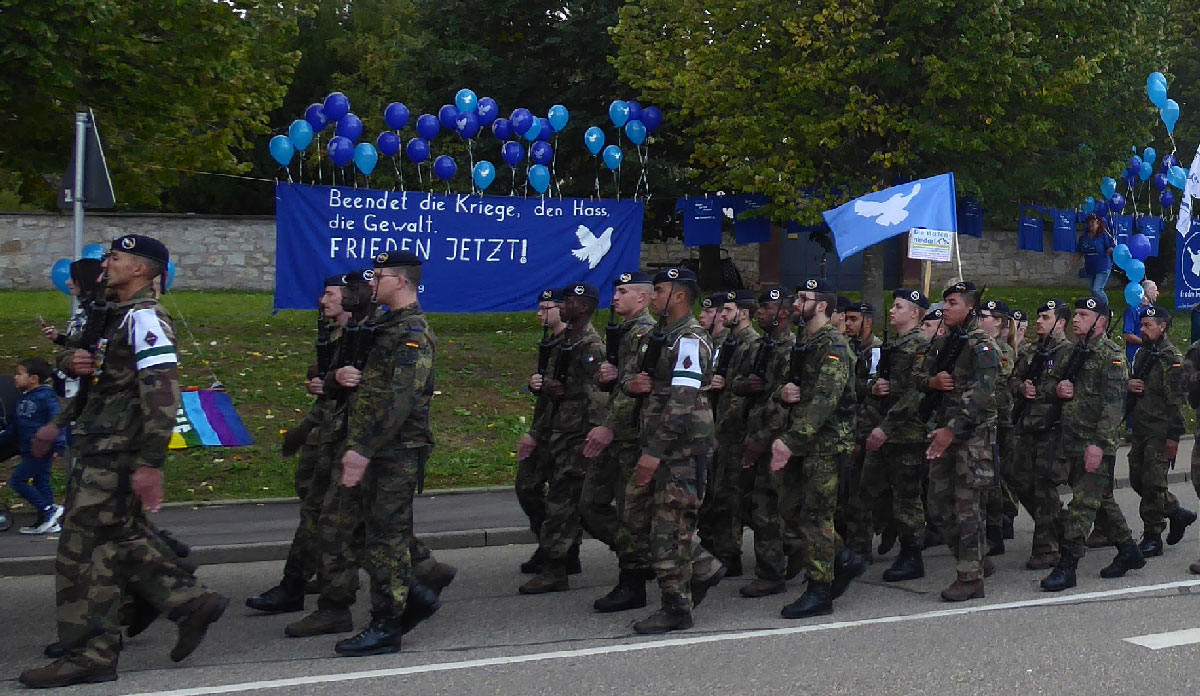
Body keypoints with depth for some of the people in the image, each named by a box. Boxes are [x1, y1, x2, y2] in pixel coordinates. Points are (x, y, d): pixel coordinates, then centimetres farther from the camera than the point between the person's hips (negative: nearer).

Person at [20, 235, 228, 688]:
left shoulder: (144, 318, -14)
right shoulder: (119, 316, 18)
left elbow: (162, 392, -22)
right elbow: (102, 378, 29)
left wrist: (150, 463, -26)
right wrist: (73, 365, 4)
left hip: (114, 455, -10)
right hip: (101, 449, 10)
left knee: (85, 550, -6)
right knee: (123, 540, 15)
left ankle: (92, 655, 1)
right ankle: (190, 601, 21)